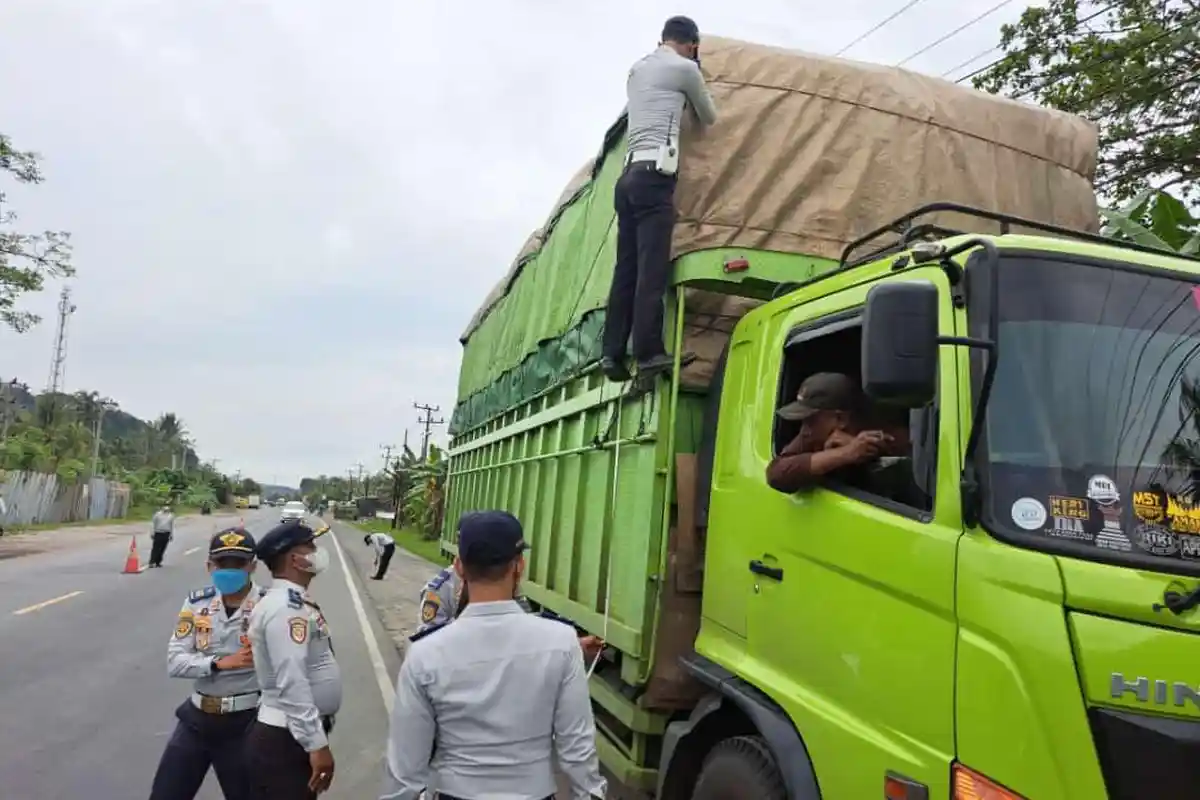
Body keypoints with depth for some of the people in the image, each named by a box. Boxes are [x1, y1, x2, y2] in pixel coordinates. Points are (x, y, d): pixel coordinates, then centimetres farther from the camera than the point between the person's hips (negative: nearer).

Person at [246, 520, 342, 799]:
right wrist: (317, 744, -26)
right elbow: (291, 682, -28)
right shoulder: (286, 608, -21)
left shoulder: (294, 601, 10)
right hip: (286, 739, -10)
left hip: (300, 733, 10)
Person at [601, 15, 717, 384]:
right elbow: (709, 118, 19)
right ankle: (649, 351, -16)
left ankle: (613, 353, -2)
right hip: (653, 174, -7)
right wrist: (695, 78, 36)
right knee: (652, 267, -12)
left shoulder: (637, 69, 24)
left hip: (628, 175, 7)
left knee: (627, 267, 3)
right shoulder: (684, 67, 5)